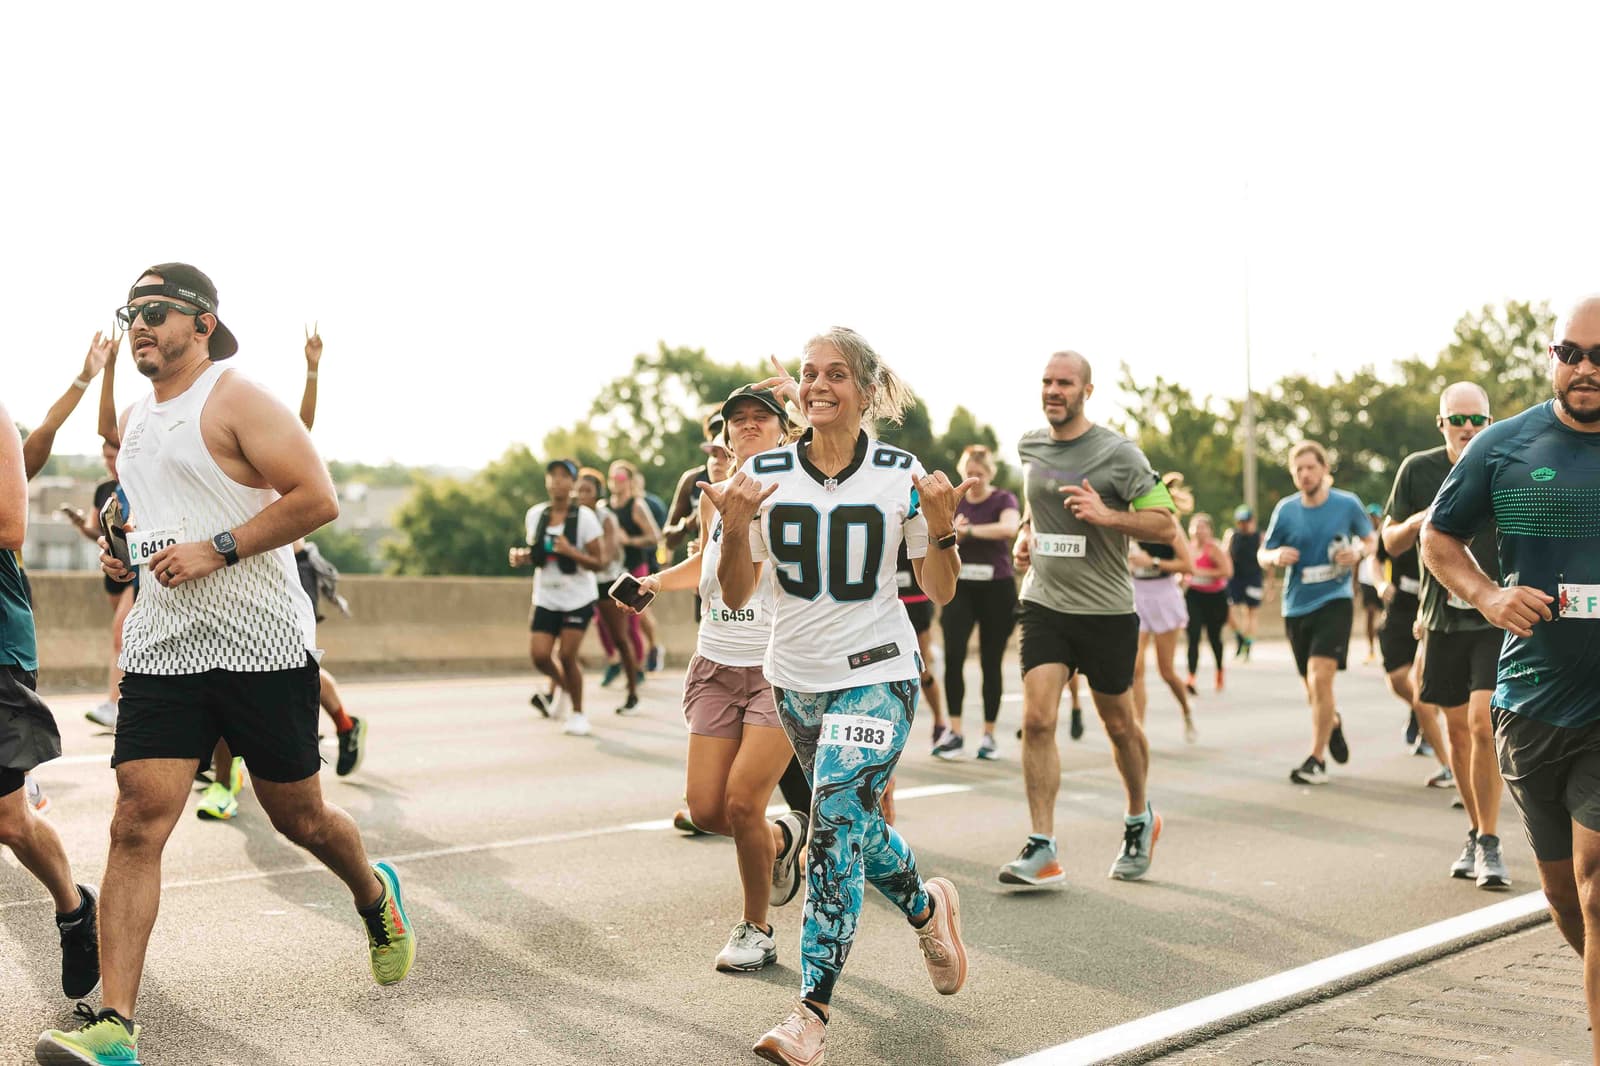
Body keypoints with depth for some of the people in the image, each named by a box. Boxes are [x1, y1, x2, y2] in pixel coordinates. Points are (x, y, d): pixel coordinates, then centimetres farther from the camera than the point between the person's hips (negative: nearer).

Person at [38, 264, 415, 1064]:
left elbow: (318, 499, -17)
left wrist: (216, 550, -21)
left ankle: (376, 896, 42)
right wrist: (125, 550, 10)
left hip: (263, 645, -5)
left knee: (297, 816, 10)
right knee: (136, 826, -9)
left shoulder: (236, 401, -9)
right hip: (162, 649, 6)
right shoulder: (135, 421, 15)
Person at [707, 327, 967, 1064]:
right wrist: (734, 528, -20)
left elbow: (938, 593, -1)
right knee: (851, 823, 16)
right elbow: (735, 597, -2)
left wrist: (940, 526, -19)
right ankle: (928, 908, 46)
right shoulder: (764, 474, -3)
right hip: (797, 679, 4)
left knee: (835, 823, -17)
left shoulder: (900, 475, -7)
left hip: (878, 674, -4)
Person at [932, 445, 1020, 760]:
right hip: (960, 588, 2)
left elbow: (1010, 527, -24)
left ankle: (989, 734, 10)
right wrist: (954, 535, -13)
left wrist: (970, 530, -26)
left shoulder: (1003, 500, -2)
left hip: (997, 588, -2)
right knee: (953, 655, -13)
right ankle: (954, 730, -7)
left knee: (990, 662, 2)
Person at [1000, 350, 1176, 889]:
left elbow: (1165, 523, -10)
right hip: (1043, 602, 3)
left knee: (1118, 724, 12)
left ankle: (1140, 820, 37)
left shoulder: (1118, 453, -10)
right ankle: (1041, 850, -9)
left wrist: (1107, 516, -23)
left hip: (1106, 608, -3)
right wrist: (1025, 535, 10)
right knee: (1036, 719, -12)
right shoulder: (1028, 446, 5)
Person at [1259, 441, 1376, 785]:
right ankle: (1333, 724, 47)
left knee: (1320, 677, -18)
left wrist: (1358, 552, -11)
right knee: (1312, 687, 12)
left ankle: (1316, 760, -8)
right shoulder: (1286, 509, 0)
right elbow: (1262, 554, 8)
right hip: (1297, 606, 3)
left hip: (1334, 600, -3)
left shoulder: (1347, 504, -4)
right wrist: (1276, 556, -15)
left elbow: (1371, 538, 12)